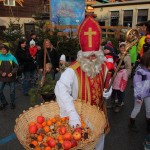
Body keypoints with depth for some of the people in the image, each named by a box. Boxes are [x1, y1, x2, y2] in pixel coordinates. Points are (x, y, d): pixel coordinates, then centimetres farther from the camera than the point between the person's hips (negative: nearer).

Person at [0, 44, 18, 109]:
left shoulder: (11, 57, -7)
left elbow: (16, 66, -3)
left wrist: (12, 73, -16)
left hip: (11, 77, -1)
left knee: (12, 91, 8)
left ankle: (12, 103, 28)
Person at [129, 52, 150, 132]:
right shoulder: (140, 71, -22)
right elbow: (137, 84, -19)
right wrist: (138, 96, -18)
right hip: (141, 94, -6)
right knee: (137, 109, 11)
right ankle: (131, 123, 33)